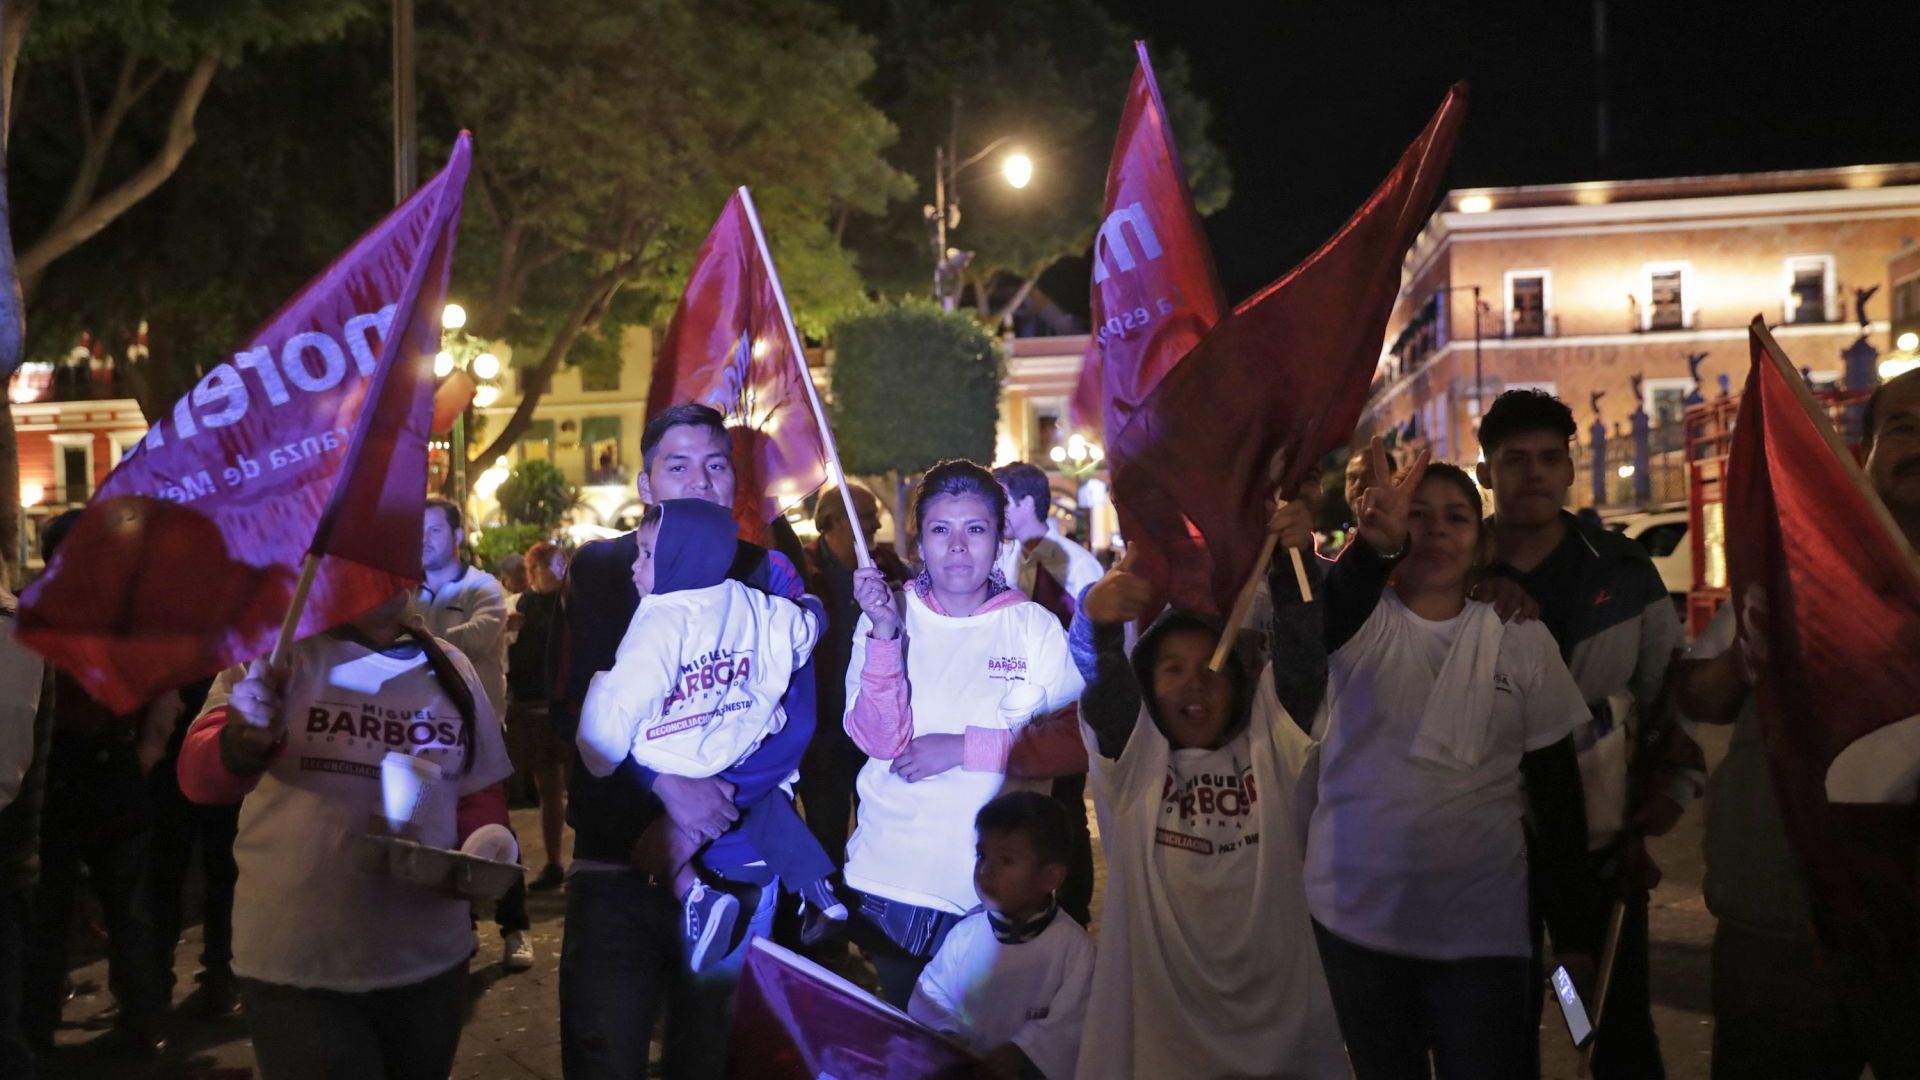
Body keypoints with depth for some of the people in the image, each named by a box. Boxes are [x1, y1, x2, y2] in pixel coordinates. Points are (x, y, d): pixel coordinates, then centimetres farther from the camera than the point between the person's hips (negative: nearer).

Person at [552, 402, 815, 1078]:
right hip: (618, 857, -1)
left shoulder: (769, 574, 5)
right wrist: (668, 783, -18)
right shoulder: (602, 569, 4)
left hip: (737, 864, 1)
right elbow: (578, 703, -6)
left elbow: (796, 714, -4)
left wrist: (711, 802, -16)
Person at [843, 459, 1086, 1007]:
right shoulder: (888, 614, -2)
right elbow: (880, 741, -12)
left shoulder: (1035, 625, -2)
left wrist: (963, 747, -16)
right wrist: (885, 634, -23)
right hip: (894, 876, 0)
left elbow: (1075, 744, -7)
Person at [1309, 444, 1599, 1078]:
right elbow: (1315, 620, -29)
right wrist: (1372, 548, -49)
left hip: (1481, 928, 0)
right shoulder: (1363, 622, -3)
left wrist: (1571, 932, 6)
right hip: (1357, 916, 0)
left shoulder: (1524, 641, 1)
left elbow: (1557, 793, 6)